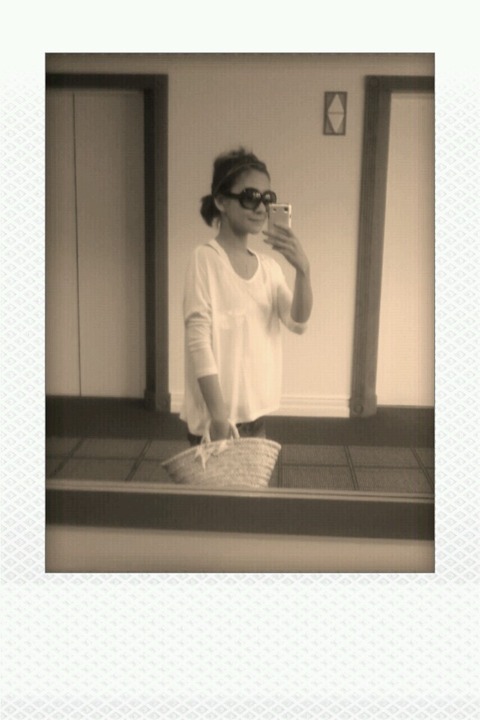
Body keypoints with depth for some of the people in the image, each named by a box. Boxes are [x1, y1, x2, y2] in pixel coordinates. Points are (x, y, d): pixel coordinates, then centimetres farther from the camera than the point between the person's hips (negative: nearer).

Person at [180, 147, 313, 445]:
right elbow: (198, 340, -18)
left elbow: (298, 323, -2)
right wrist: (219, 414, -22)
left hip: (254, 410, 6)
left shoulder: (269, 265, 5)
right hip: (216, 413, -6)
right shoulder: (205, 259, -14)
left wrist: (303, 270, -19)